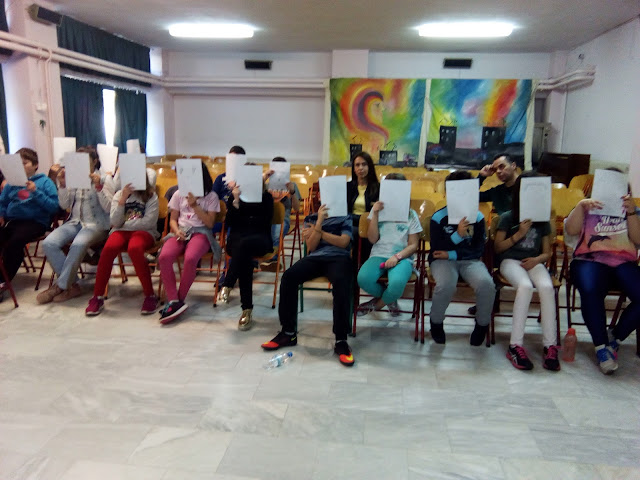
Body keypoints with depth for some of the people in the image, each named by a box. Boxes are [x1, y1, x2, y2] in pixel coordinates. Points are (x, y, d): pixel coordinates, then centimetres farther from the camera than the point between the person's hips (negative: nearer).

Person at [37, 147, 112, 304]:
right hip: (75, 222, 5)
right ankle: (72, 285, -13)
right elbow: (64, 205, 10)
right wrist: (62, 184, -3)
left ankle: (61, 286, -17)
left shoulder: (103, 179, 2)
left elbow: (108, 207, -7)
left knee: (78, 245, -36)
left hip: (96, 224, -5)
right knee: (48, 243, -22)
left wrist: (98, 186, -17)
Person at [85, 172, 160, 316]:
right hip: (121, 231, 3)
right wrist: (123, 199, -8)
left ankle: (150, 296, -29)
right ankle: (97, 297, -21)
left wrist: (125, 223, -3)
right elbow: (115, 222, 1)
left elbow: (149, 222, -7)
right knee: (109, 248, -32)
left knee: (134, 248, -38)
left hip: (144, 232, -3)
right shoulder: (119, 194, 14)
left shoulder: (151, 196, 6)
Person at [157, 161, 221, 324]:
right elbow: (173, 219, 16)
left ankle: (179, 300, -19)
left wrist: (195, 205, -8)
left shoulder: (211, 196, 8)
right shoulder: (179, 194, 16)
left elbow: (209, 223, 0)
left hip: (200, 232, -3)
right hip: (180, 231, 3)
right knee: (164, 257, -30)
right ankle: (174, 301, -27)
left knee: (190, 259, -36)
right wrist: (176, 231, -6)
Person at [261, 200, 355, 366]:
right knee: (288, 276, -28)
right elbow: (311, 246, 9)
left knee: (341, 281, -38)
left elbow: (343, 242, 3)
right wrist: (320, 222, -3)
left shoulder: (345, 218, 19)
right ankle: (288, 332, -17)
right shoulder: (311, 219, 23)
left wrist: (317, 231, 3)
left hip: (338, 257, -2)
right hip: (315, 257, 3)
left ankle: (341, 340, -32)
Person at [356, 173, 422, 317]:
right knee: (363, 278, -32)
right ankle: (389, 300, 0)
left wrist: (397, 257, -14)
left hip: (402, 257, -1)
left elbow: (413, 245, 4)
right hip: (379, 255, 1)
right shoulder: (377, 209, 11)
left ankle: (377, 304, 0)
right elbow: (373, 239, 3)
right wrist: (375, 214, -6)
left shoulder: (410, 214, 8)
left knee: (397, 283, -36)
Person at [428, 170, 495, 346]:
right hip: (442, 260, -2)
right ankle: (436, 322, -3)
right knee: (446, 285, -35)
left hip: (470, 260, 2)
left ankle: (482, 324, 3)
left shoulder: (477, 217, 2)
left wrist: (451, 254, -12)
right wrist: (457, 235, -24)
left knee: (486, 284, -28)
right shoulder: (438, 217, -4)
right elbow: (436, 249, -8)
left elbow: (479, 249, 0)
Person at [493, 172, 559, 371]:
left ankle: (550, 345, -28)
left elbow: (546, 252, 14)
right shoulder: (508, 217, 5)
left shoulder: (543, 220, 13)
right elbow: (497, 247, 4)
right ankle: (516, 345, -34)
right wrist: (519, 234, -7)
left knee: (547, 287, -32)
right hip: (510, 261, -2)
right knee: (525, 285, -36)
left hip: (534, 262, 3)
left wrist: (537, 259, -9)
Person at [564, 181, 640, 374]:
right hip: (591, 261, -2)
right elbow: (571, 230, 4)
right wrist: (581, 205, -6)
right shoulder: (588, 209, 23)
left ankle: (614, 338, -7)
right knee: (590, 291, -36)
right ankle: (601, 347, -24)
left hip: (624, 263, 2)